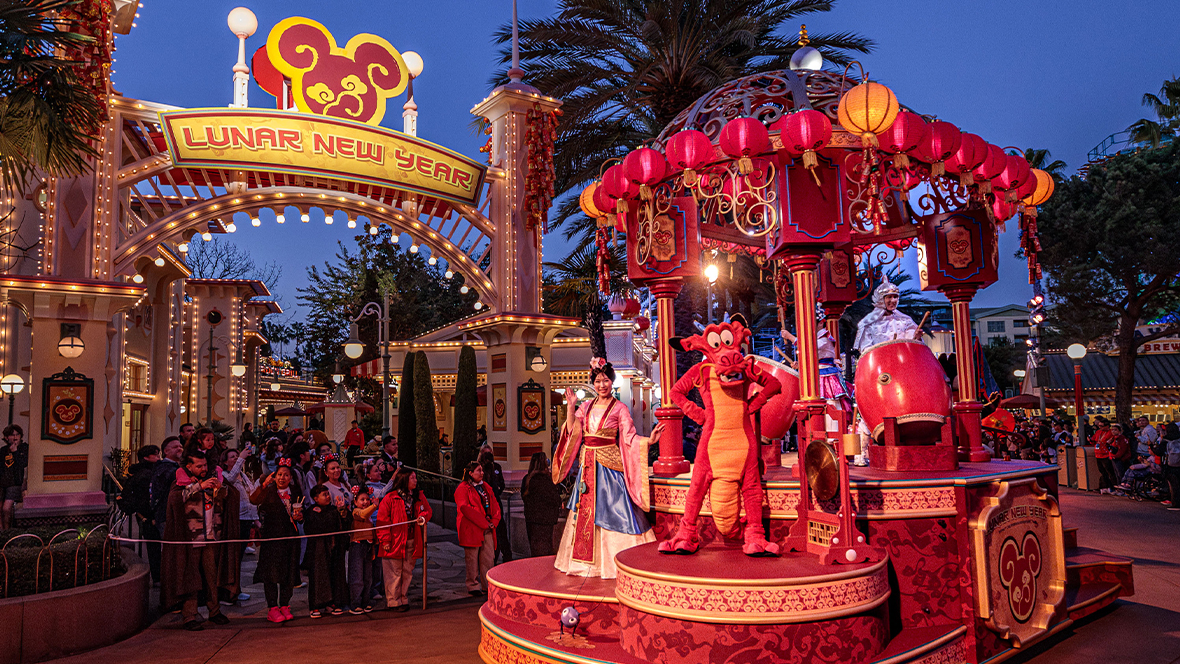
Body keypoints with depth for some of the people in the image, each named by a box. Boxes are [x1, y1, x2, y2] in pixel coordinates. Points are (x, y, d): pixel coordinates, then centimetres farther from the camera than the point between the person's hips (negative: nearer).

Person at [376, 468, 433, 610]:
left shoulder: (419, 497, 9)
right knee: (394, 572, 1)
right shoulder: (390, 498, -7)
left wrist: (423, 516, -5)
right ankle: (393, 601, 11)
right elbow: (382, 520, -7)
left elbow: (428, 511, 19)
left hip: (412, 541, 5)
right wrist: (385, 540, -12)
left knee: (407, 572, 11)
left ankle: (402, 599, 23)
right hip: (394, 541, -5)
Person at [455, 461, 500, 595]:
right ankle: (473, 586, 9)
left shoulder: (486, 487, 18)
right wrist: (484, 523, -16)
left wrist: (494, 522, -2)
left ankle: (487, 586, 12)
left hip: (487, 529, 6)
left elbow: (495, 505, 16)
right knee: (472, 558, -1)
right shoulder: (463, 488, -5)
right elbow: (465, 509, -15)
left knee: (489, 558, 4)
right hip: (471, 529, -6)